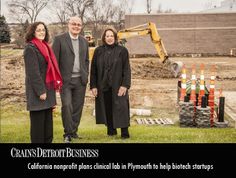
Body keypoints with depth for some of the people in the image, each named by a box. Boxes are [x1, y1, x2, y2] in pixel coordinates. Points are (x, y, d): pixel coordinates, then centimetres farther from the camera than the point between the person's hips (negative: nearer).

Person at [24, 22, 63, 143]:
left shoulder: (45, 46, 15)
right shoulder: (30, 48, -12)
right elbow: (33, 72, -18)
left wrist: (55, 83, 12)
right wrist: (40, 91, -20)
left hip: (48, 89, 9)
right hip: (37, 91, -9)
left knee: (48, 121, 14)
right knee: (38, 122, -2)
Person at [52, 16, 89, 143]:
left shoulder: (84, 41, 13)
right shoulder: (59, 39, -2)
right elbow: (54, 60, -5)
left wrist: (86, 76, 8)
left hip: (80, 80, 4)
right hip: (66, 80, -4)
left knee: (78, 107, 7)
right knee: (67, 106, -10)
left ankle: (74, 131, 19)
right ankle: (67, 134, 3)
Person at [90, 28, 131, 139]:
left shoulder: (122, 50, 0)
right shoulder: (98, 51, 6)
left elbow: (126, 69, -4)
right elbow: (93, 70, 5)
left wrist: (125, 85, -12)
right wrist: (93, 86, -1)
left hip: (117, 86, -2)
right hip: (102, 86, 3)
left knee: (120, 108, -4)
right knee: (107, 109, 7)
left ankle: (125, 133, 1)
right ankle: (111, 130, 19)